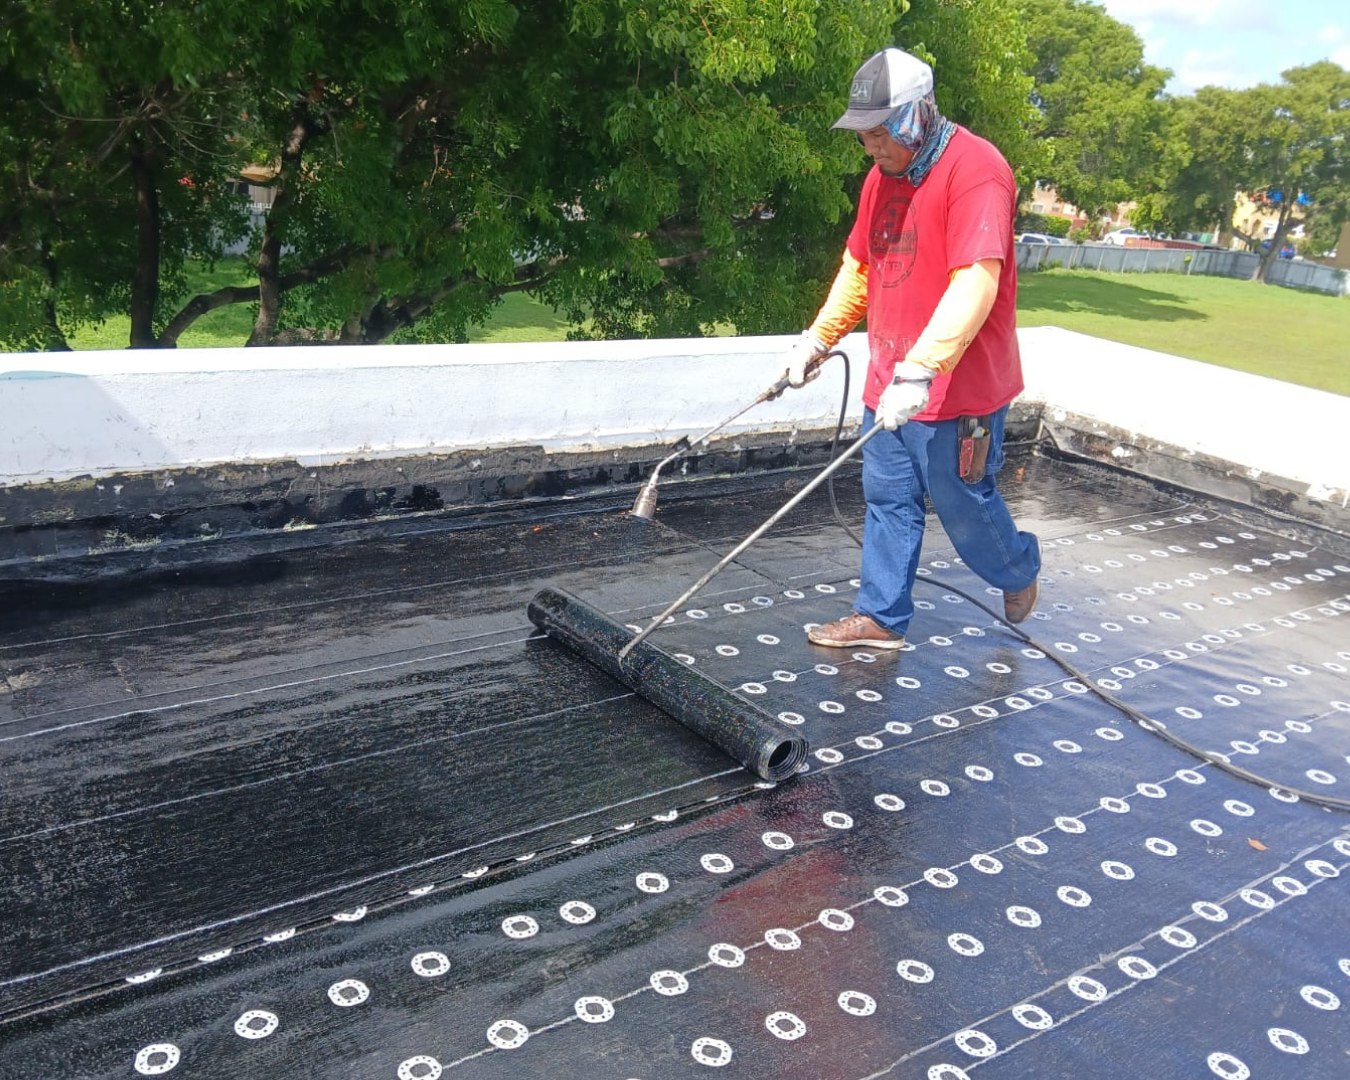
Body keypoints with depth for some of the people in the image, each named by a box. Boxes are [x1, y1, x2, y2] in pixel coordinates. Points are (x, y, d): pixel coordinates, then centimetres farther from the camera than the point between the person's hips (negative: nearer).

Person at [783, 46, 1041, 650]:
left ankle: (1019, 571, 36)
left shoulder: (974, 169, -18)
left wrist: (920, 370, -36)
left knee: (965, 505, 7)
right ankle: (882, 618, 21)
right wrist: (818, 340, 16)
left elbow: (976, 284, -28)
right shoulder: (883, 176, 9)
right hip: (890, 383, 7)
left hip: (957, 386, -7)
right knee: (887, 502, 10)